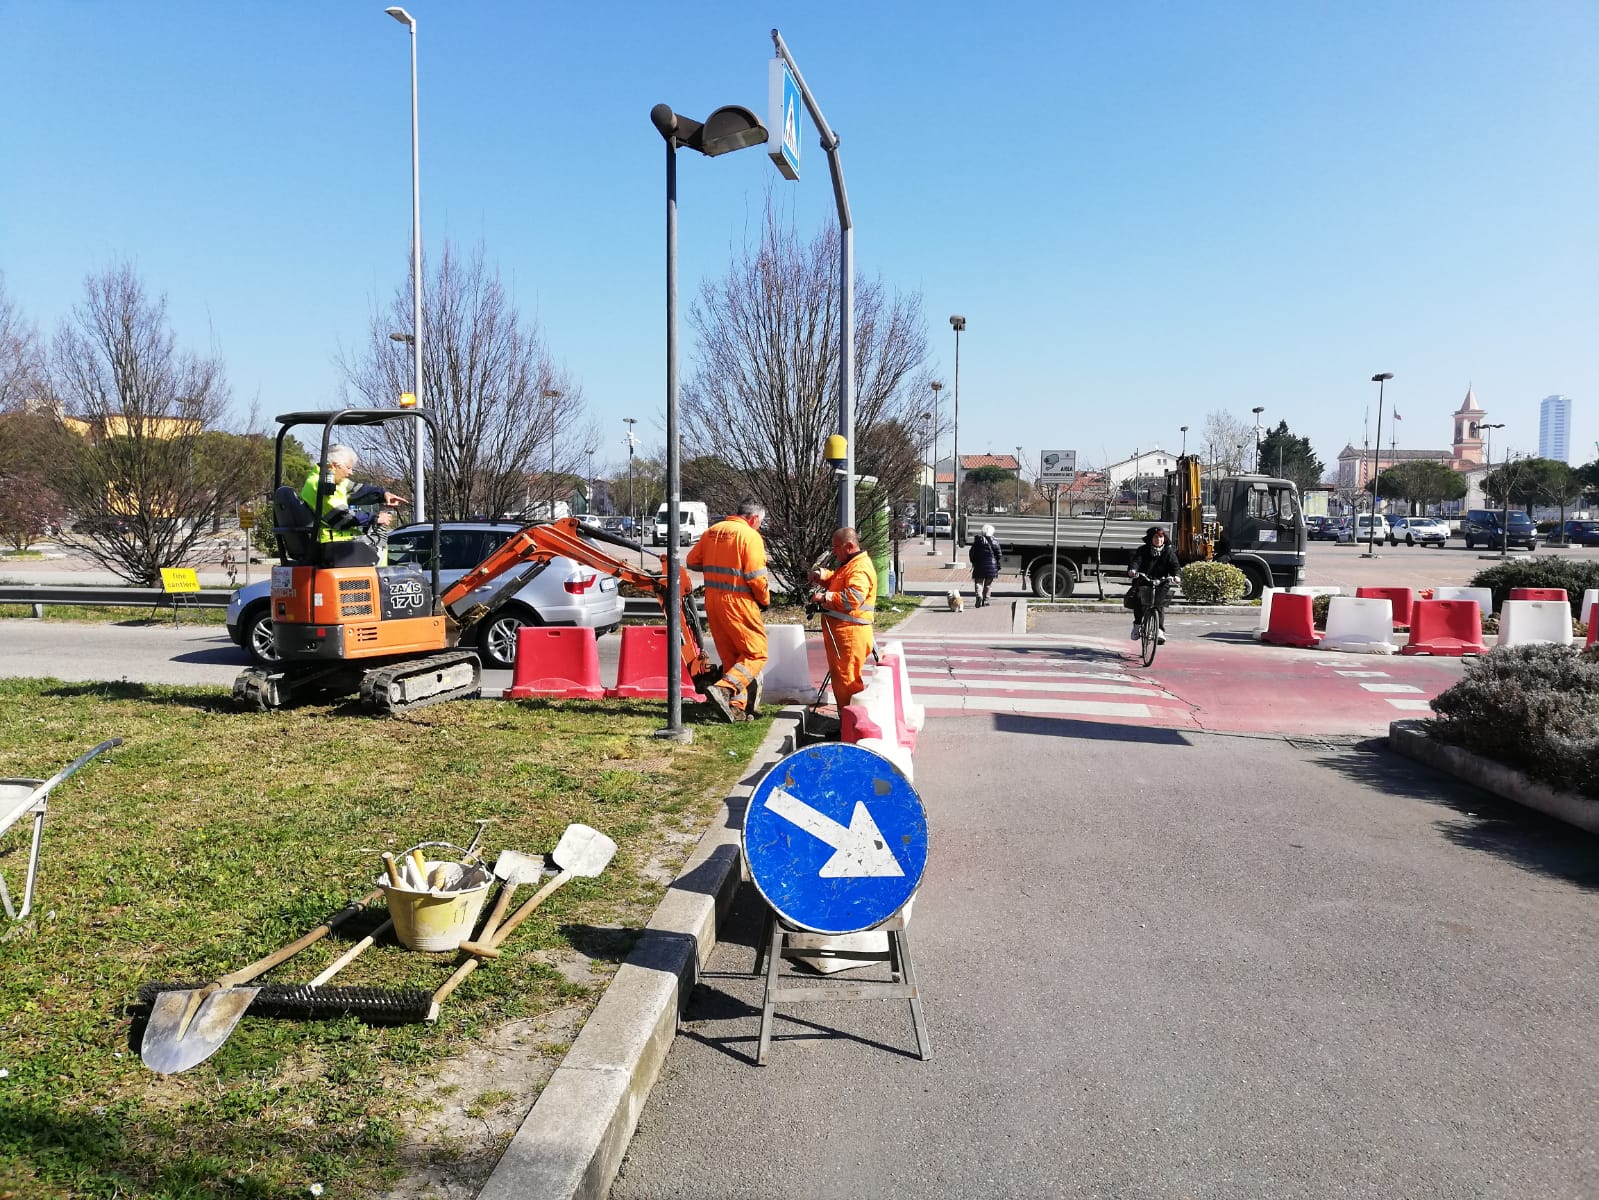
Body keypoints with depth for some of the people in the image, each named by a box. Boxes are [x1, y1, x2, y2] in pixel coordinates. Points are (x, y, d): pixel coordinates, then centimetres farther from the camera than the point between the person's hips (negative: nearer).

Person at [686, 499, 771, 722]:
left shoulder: (712, 531, 11)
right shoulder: (750, 536, -11)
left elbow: (692, 562, 16)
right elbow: (756, 577, -16)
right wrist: (765, 600, 0)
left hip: (712, 600, 8)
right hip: (738, 602, -8)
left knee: (730, 656, 15)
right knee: (756, 653, 0)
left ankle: (737, 707, 18)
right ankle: (723, 689, -18)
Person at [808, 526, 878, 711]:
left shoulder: (860, 568, -16)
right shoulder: (847, 564, 18)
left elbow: (853, 598, -30)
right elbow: (836, 581, 36)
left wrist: (824, 597, -24)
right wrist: (823, 575, 15)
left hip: (850, 634, -11)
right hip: (837, 632, 11)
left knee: (846, 678, -10)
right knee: (838, 675, 17)